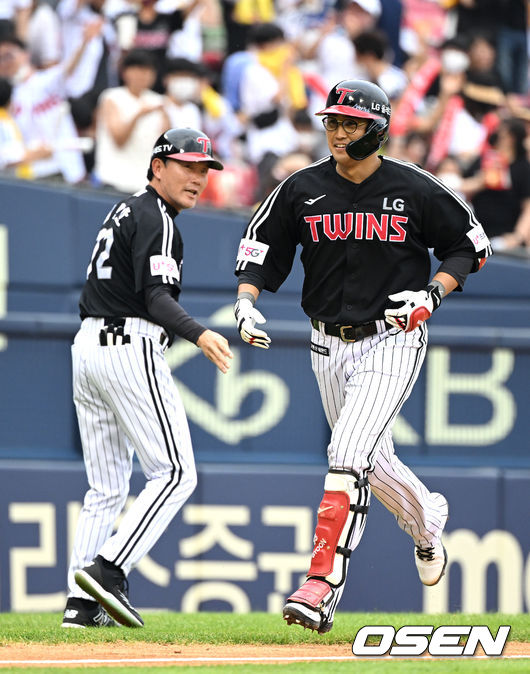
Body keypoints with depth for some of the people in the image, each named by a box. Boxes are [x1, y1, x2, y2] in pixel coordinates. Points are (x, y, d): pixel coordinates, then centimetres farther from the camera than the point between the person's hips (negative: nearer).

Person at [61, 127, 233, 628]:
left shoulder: (123, 211, 20)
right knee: (175, 474, -7)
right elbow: (155, 296, -21)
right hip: (130, 349, -10)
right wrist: (199, 336, -35)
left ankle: (81, 602, 3)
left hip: (86, 343, 10)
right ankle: (107, 570, -18)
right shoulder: (155, 219, -9)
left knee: (106, 488, 10)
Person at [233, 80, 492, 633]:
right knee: (372, 460, 17)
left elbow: (470, 246, 3)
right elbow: (260, 248, 8)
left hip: (392, 342, -5)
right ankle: (426, 518, 50)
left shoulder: (416, 189, -8)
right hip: (329, 346, 5)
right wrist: (245, 301, -10)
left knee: (348, 453, -20)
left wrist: (433, 295, -13)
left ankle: (322, 585, -25)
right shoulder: (302, 190, 0)